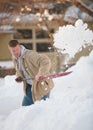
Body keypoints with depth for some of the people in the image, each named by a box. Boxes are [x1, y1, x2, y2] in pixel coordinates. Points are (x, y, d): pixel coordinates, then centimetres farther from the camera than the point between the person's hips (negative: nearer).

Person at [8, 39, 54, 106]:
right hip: (29, 87, 8)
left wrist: (40, 74, -50)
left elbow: (46, 61, -38)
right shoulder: (15, 58, 2)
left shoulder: (30, 55, -26)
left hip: (42, 86, -8)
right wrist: (18, 77, -1)